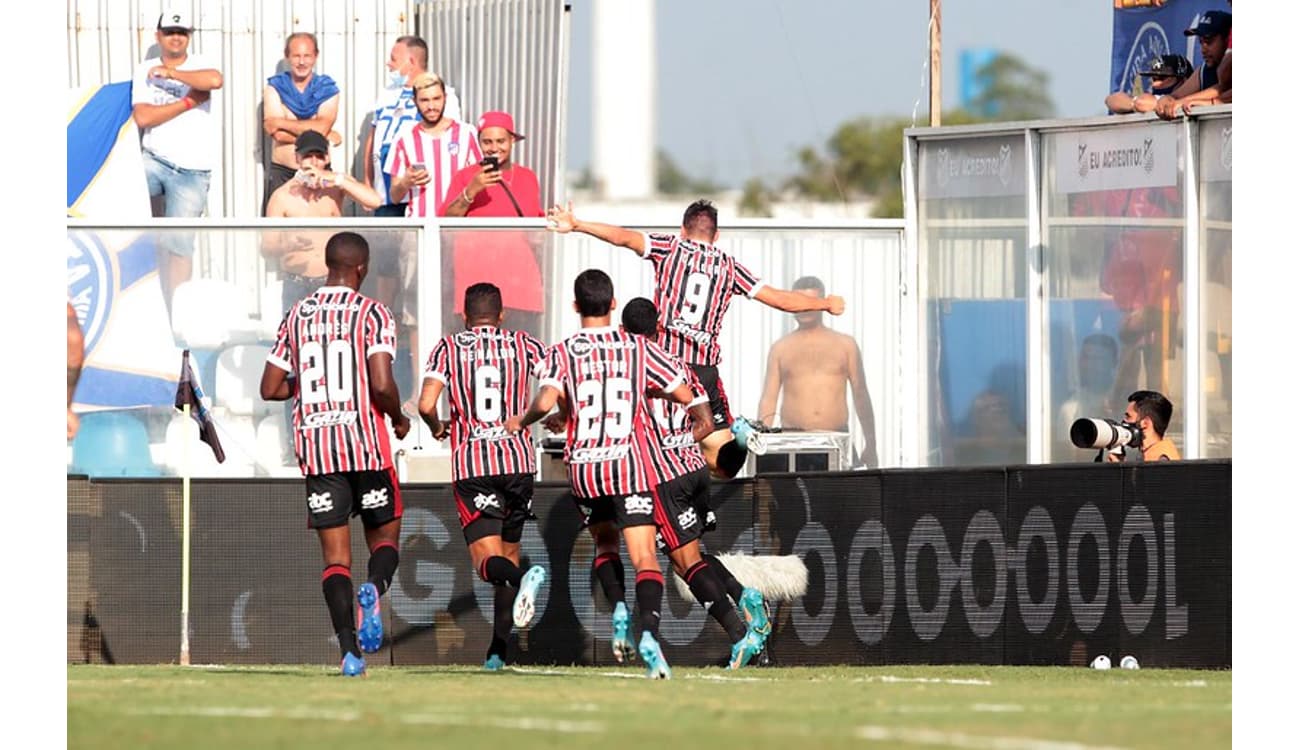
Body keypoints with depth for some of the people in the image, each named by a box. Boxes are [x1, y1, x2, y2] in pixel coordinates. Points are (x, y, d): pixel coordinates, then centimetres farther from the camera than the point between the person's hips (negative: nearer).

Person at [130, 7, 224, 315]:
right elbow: (142, 117, -8)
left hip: (192, 171, -1)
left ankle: (170, 314, 5)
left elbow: (215, 80, -23)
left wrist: (170, 73, -17)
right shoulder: (145, 71, 6)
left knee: (178, 244, 0)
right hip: (154, 160, 1)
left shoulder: (198, 65, 2)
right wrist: (190, 100, -12)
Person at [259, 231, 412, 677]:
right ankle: (374, 589, -19)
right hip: (367, 446, -3)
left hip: (315, 450, 3)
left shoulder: (297, 316, 9)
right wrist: (399, 419, 5)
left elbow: (270, 388, 10)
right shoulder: (372, 314, -5)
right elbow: (382, 385, -15)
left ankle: (349, 650, -12)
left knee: (335, 555, 3)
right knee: (384, 535, 14)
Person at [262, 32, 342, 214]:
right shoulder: (275, 87, 3)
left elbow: (322, 127, -13)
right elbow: (277, 133, -11)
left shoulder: (327, 89, 4)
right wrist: (328, 137, -9)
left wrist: (282, 123, -10)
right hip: (281, 172, 0)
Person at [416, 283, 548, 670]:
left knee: (488, 559, -9)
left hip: (471, 464, -2)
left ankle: (522, 579, -44)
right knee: (509, 551, 16)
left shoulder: (448, 348, 6)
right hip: (518, 459, 2)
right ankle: (498, 649, 14)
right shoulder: (522, 344, 10)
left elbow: (426, 405, -6)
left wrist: (437, 428, 16)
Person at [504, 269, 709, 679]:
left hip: (583, 466, 1)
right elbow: (686, 396, 8)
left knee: (605, 544, 27)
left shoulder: (561, 353, 2)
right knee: (644, 557, -9)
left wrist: (521, 422, 6)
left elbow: (545, 400, -15)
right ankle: (649, 631, -32)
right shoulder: (640, 348, 4)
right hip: (629, 465, -1)